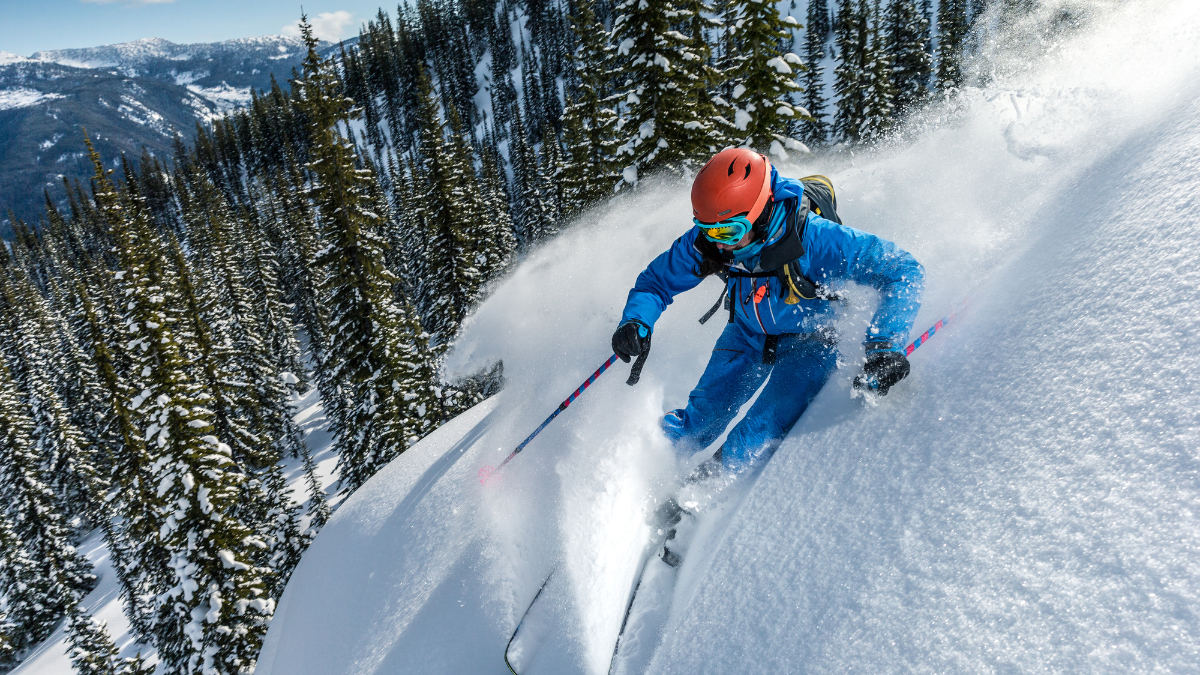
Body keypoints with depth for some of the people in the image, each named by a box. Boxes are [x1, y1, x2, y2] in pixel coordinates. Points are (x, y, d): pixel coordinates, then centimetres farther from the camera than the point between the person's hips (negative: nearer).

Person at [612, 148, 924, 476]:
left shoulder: (813, 238, -38)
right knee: (700, 418, -1)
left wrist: (885, 345, -48)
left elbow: (903, 272, -35)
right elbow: (656, 281, -8)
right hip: (749, 332, 4)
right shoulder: (705, 242, -24)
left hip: (808, 338, -3)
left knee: (753, 444, -17)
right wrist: (636, 322, -29)